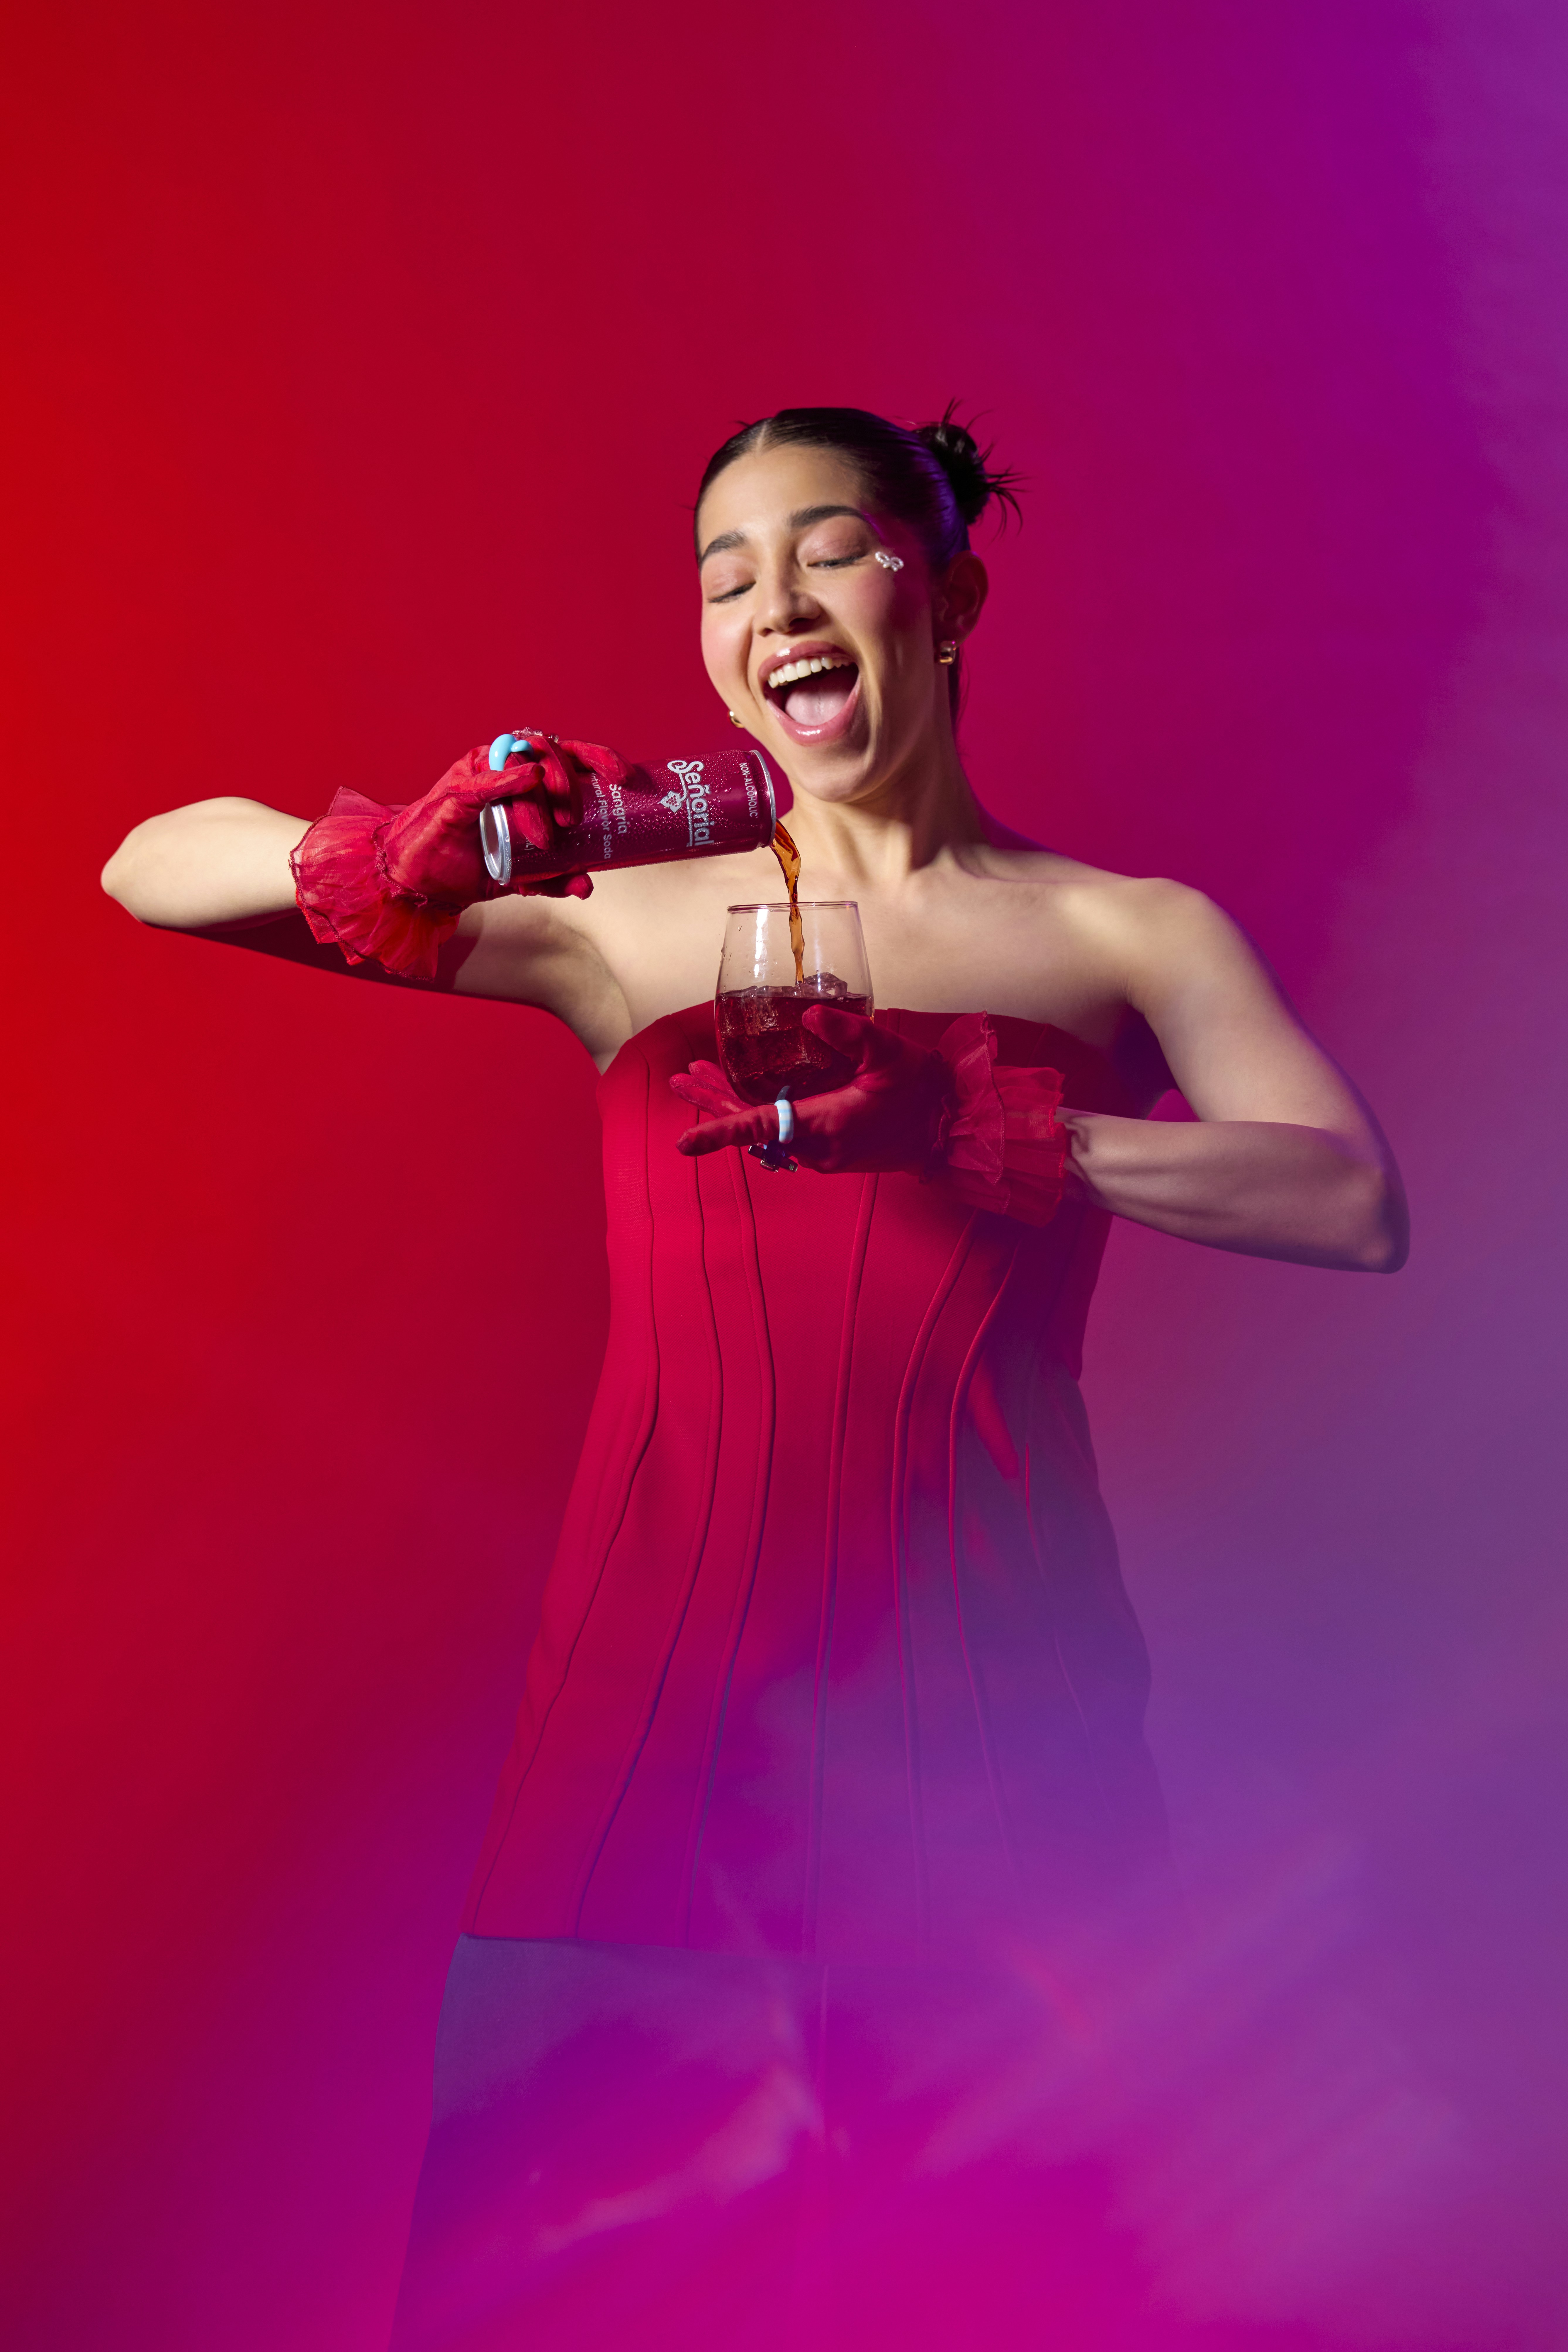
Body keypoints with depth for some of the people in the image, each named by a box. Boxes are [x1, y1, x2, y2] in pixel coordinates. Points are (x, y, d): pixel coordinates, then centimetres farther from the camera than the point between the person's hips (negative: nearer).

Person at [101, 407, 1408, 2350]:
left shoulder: (1129, 935, 9)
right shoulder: (624, 922, 9)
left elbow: (1355, 1206, -7)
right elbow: (149, 871, 10)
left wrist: (963, 1121, -16)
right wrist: (384, 866, -12)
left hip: (985, 1678, 0)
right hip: (665, 1660, 1)